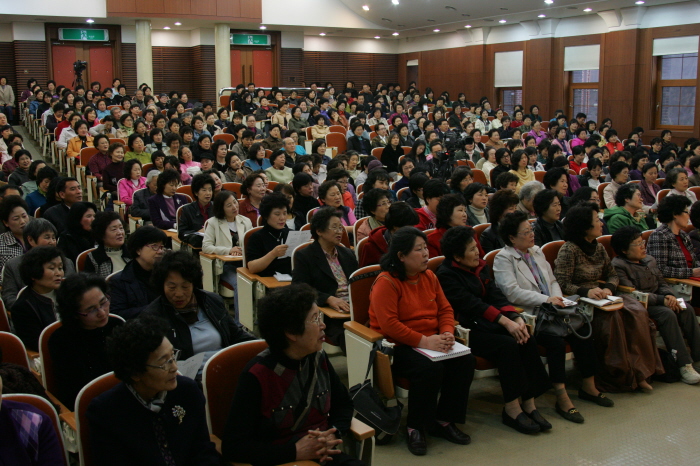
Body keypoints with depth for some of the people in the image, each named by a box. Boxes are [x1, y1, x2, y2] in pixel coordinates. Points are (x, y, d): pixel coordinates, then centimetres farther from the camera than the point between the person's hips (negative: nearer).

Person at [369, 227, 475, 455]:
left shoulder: (429, 276, 10)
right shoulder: (386, 282, -13)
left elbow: (445, 309, 13)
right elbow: (389, 324, -21)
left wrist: (447, 333, -8)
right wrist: (423, 341, -25)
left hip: (431, 342, 8)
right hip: (397, 347, -7)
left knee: (466, 360, -14)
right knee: (430, 367, -33)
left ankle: (444, 420, 1)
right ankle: (415, 427, -11)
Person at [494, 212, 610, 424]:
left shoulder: (537, 252, 19)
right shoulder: (503, 259, -5)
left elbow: (552, 281, 22)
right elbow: (513, 293, -15)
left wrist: (557, 298, 0)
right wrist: (546, 299, -20)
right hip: (527, 316, -7)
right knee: (556, 341, -30)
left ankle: (588, 387, 0)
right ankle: (562, 399, -21)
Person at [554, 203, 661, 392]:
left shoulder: (598, 248, 13)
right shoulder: (569, 250, -10)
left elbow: (612, 275, 14)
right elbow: (562, 284, -16)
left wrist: (608, 288, -8)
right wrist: (586, 291, -30)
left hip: (599, 298, 7)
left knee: (637, 312, -18)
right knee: (612, 318, -30)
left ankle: (638, 372, -12)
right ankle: (618, 376, -14)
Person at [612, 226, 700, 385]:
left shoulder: (649, 260, 13)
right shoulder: (618, 266, -12)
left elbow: (662, 283, 16)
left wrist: (669, 295, -8)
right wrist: (661, 300, -22)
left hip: (657, 301, 7)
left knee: (686, 309, -16)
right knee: (667, 314, -29)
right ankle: (683, 364, -28)